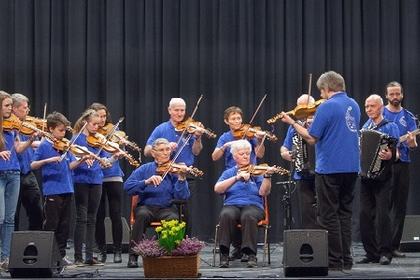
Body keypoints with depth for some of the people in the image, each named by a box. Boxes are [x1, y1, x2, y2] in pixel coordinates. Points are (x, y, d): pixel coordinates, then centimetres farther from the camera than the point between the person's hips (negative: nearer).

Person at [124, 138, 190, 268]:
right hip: (146, 207, 0)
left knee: (173, 218, -33)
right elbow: (128, 186, -9)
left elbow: (182, 196, -8)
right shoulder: (145, 169, 6)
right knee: (142, 215, -34)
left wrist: (181, 178, -22)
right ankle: (133, 255, -24)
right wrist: (147, 182, -22)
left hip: (166, 208, 0)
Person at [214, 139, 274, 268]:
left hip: (253, 206, -1)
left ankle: (251, 254, -32)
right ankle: (224, 254, -28)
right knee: (227, 215, -34)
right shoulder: (228, 173, 16)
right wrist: (237, 177, -12)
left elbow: (263, 192, 0)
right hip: (232, 205, 1)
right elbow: (217, 189, -3)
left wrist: (267, 176, -16)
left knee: (248, 216, -36)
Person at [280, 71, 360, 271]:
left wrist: (292, 123, 0)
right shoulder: (354, 105, 10)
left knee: (329, 216, -1)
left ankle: (334, 260, -1)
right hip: (351, 168, 7)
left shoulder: (327, 107, -13)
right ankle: (346, 259, 14)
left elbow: (311, 138, -12)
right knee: (345, 213, 13)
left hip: (329, 168, -7)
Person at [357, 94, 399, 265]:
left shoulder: (390, 127, 0)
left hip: (382, 177, -6)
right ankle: (371, 253, 9)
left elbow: (395, 151, -9)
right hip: (365, 175, 6)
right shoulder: (364, 128, 17)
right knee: (365, 214, 3)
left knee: (382, 214, -9)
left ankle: (385, 253, -5)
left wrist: (389, 155, -28)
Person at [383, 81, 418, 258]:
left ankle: (394, 245, 9)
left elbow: (413, 144, 3)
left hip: (402, 163, 3)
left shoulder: (408, 117, 10)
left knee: (400, 207, 4)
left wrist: (412, 142, -20)